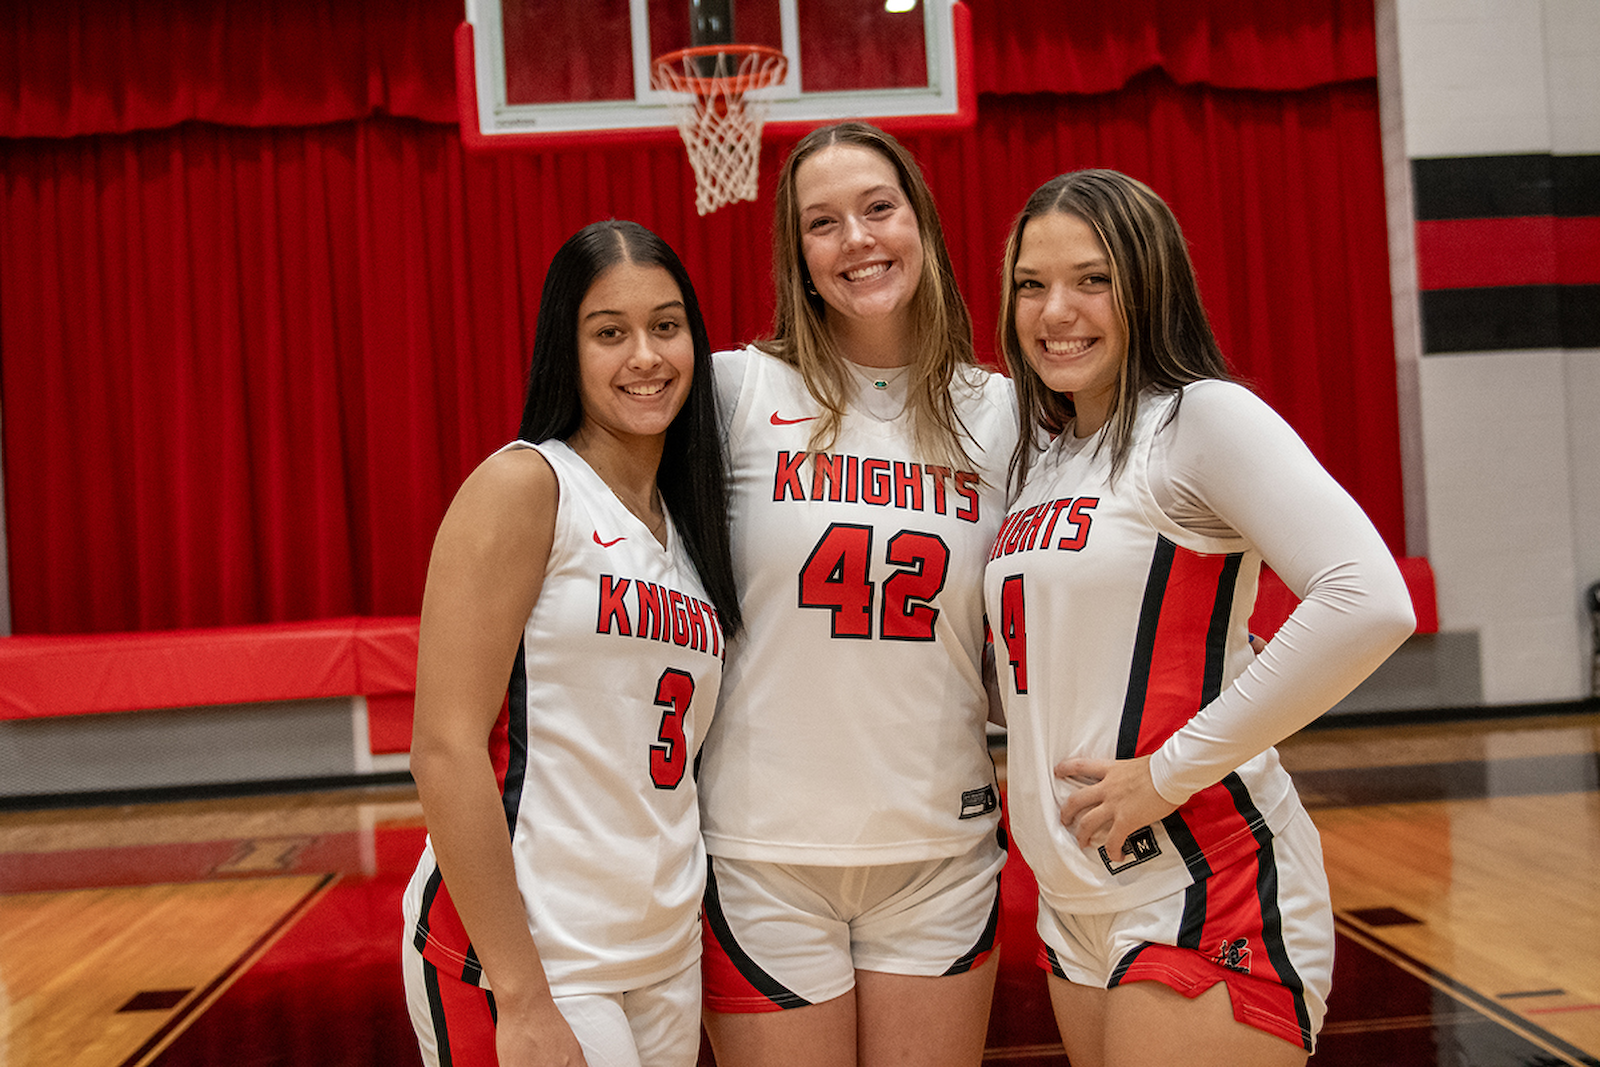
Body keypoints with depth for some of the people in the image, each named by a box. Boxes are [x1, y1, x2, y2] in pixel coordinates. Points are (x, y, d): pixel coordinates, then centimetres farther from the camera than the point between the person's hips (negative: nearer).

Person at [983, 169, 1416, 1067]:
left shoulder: (1203, 417, -11)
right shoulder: (1038, 455, 11)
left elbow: (1370, 604, -24)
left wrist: (1173, 769, -20)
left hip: (1202, 892, -7)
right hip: (1075, 903, 7)